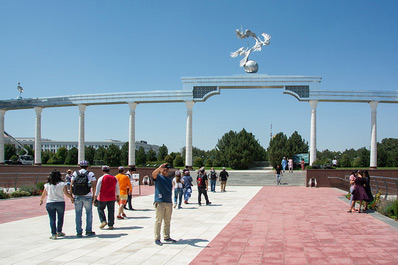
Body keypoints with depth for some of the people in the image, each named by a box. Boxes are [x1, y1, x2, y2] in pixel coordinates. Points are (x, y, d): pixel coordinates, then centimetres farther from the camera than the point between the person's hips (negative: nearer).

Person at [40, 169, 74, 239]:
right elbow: (66, 193, -8)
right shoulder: (62, 184, -4)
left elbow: (43, 195, 7)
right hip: (60, 203, -1)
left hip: (49, 203, 1)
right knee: (60, 218, 15)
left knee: (52, 219, 3)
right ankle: (59, 232, 24)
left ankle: (53, 234, 0)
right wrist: (72, 198, 7)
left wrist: (41, 200, 25)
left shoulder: (47, 185, 2)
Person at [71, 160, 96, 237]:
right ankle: (88, 231, 12)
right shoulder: (90, 174, 1)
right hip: (87, 196, -1)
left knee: (78, 214, 7)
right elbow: (94, 186, -2)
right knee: (89, 213, 10)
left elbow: (71, 185, 2)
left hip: (77, 197, 2)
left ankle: (79, 232, 9)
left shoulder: (75, 173, 5)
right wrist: (93, 196, 5)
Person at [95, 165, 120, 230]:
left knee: (100, 209, 14)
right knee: (111, 211, 8)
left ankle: (103, 221, -2)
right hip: (112, 198, 3)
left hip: (103, 198, -3)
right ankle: (110, 225, 9)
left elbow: (98, 188, -8)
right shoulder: (114, 178, 4)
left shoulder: (101, 178, -9)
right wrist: (117, 196, 18)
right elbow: (117, 189, 10)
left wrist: (95, 197, -3)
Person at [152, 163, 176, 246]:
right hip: (160, 202, -6)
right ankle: (157, 238, -1)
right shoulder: (158, 177, -1)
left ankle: (167, 237, 22)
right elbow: (153, 174, -25)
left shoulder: (169, 180, 19)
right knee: (158, 221, -5)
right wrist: (159, 167, -42)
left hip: (168, 203, 7)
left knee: (167, 221, 12)